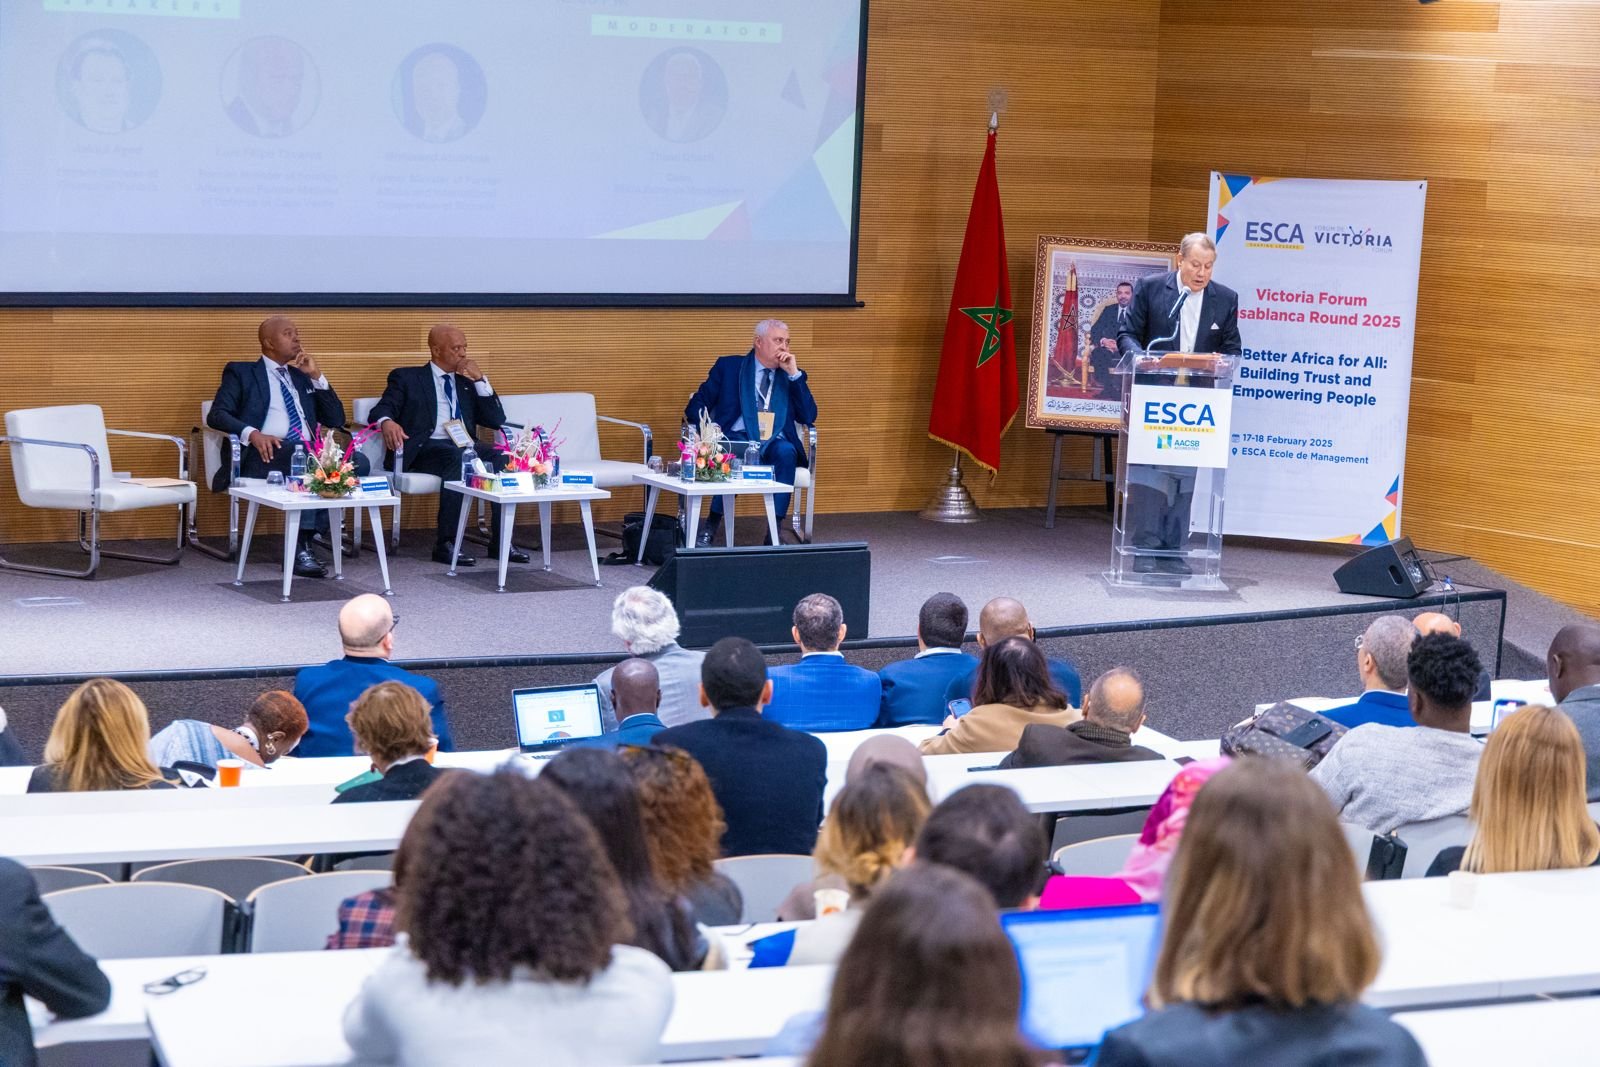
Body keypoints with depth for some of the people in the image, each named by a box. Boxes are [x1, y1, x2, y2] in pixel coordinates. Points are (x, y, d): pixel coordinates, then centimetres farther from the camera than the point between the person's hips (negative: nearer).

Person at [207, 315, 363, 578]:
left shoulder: (303, 376, 28)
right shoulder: (241, 372, 14)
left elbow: (336, 420, 21)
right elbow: (216, 415, 0)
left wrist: (317, 376, 10)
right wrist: (252, 433, -20)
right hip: (265, 454, -5)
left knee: (358, 462, -25)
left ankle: (304, 544, -24)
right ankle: (301, 550, -34)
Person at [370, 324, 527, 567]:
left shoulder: (468, 382, 24)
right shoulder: (406, 378, 12)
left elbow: (496, 421, 15)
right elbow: (381, 409, -1)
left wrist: (481, 380, 6)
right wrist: (387, 422, -26)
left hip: (463, 448, 4)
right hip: (422, 450, -4)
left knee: (502, 456, -25)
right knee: (456, 456, -37)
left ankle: (500, 541, -23)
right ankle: (445, 544, -35)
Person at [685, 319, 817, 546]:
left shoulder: (790, 375, 18)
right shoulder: (729, 366, 12)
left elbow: (808, 417, 7)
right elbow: (696, 406, 8)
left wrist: (794, 374, 1)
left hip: (775, 444, 2)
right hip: (738, 439, -2)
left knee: (786, 452, -34)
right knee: (733, 453, -38)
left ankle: (776, 527, -31)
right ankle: (712, 525, -27)